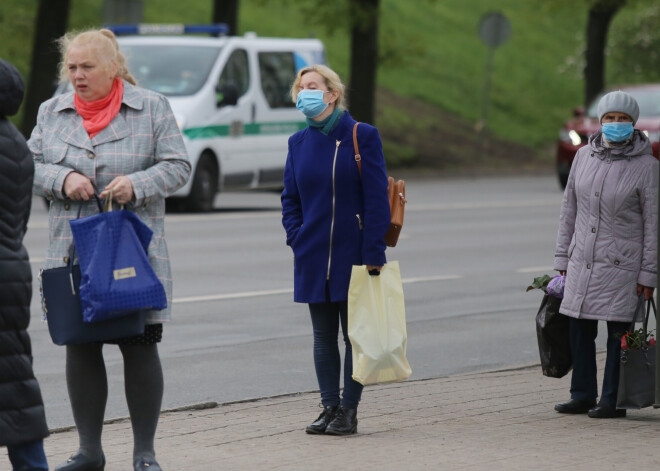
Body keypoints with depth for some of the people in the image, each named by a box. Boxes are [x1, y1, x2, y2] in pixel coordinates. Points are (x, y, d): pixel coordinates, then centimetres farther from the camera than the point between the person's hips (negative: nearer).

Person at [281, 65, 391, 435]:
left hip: (353, 253, -4)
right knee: (324, 335, 9)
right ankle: (329, 408, 16)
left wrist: (374, 252, -14)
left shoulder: (362, 137, -5)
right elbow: (291, 198, 16)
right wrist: (297, 237, 0)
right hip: (313, 258, 4)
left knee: (354, 334, 2)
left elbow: (376, 197, -8)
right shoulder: (299, 143, 8)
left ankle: (349, 410, 8)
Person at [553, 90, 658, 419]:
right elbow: (570, 209, 12)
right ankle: (583, 395, 18)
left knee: (618, 331, -1)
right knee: (579, 328, 7)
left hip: (621, 263, -5)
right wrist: (562, 258, 10)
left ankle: (614, 400, 6)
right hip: (583, 260, 5)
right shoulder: (585, 156, 5)